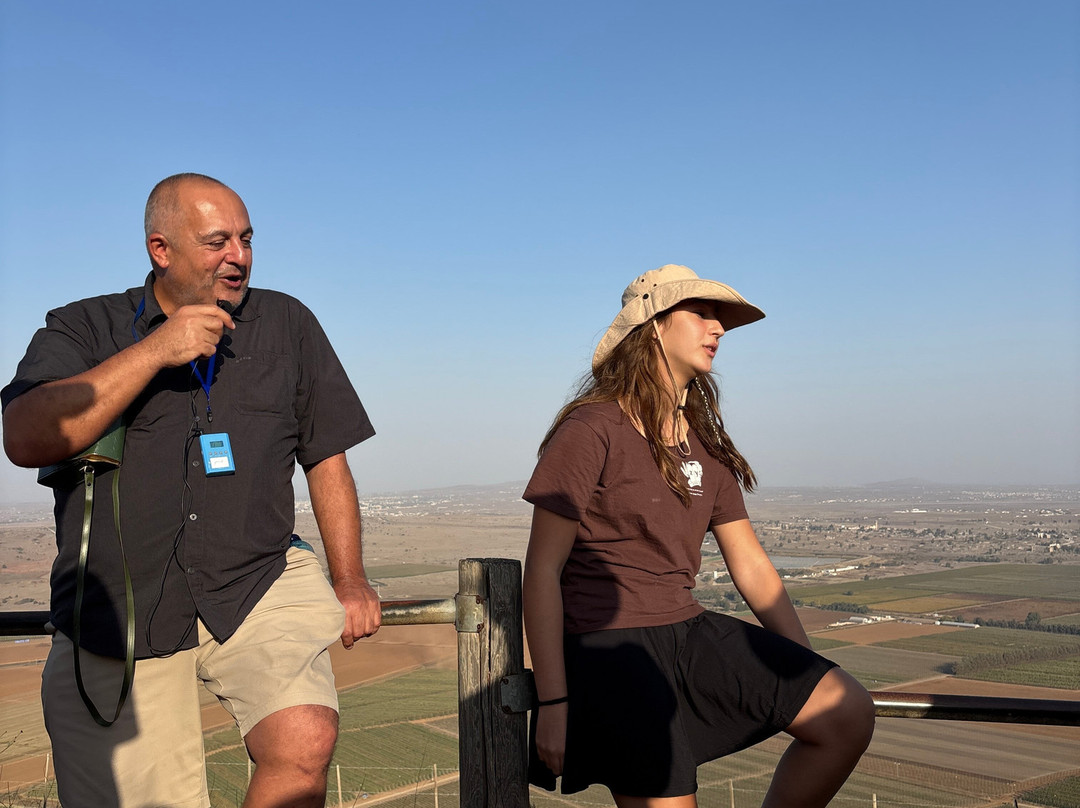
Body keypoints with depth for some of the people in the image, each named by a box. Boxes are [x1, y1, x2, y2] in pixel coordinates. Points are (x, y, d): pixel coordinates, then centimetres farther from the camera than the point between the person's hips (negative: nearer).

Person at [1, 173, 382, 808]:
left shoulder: (288, 324, 10)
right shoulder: (82, 329, 7)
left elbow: (327, 459, 13)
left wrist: (351, 582, 8)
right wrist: (155, 350, -15)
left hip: (260, 583, 0)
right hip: (116, 608, 0)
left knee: (306, 743, -24)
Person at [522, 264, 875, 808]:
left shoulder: (704, 444, 13)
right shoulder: (591, 431, -10)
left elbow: (751, 568, 15)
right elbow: (542, 571, -11)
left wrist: (811, 674, 10)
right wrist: (553, 703, -15)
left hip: (688, 632, 7)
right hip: (606, 642, -7)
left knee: (849, 716, -7)